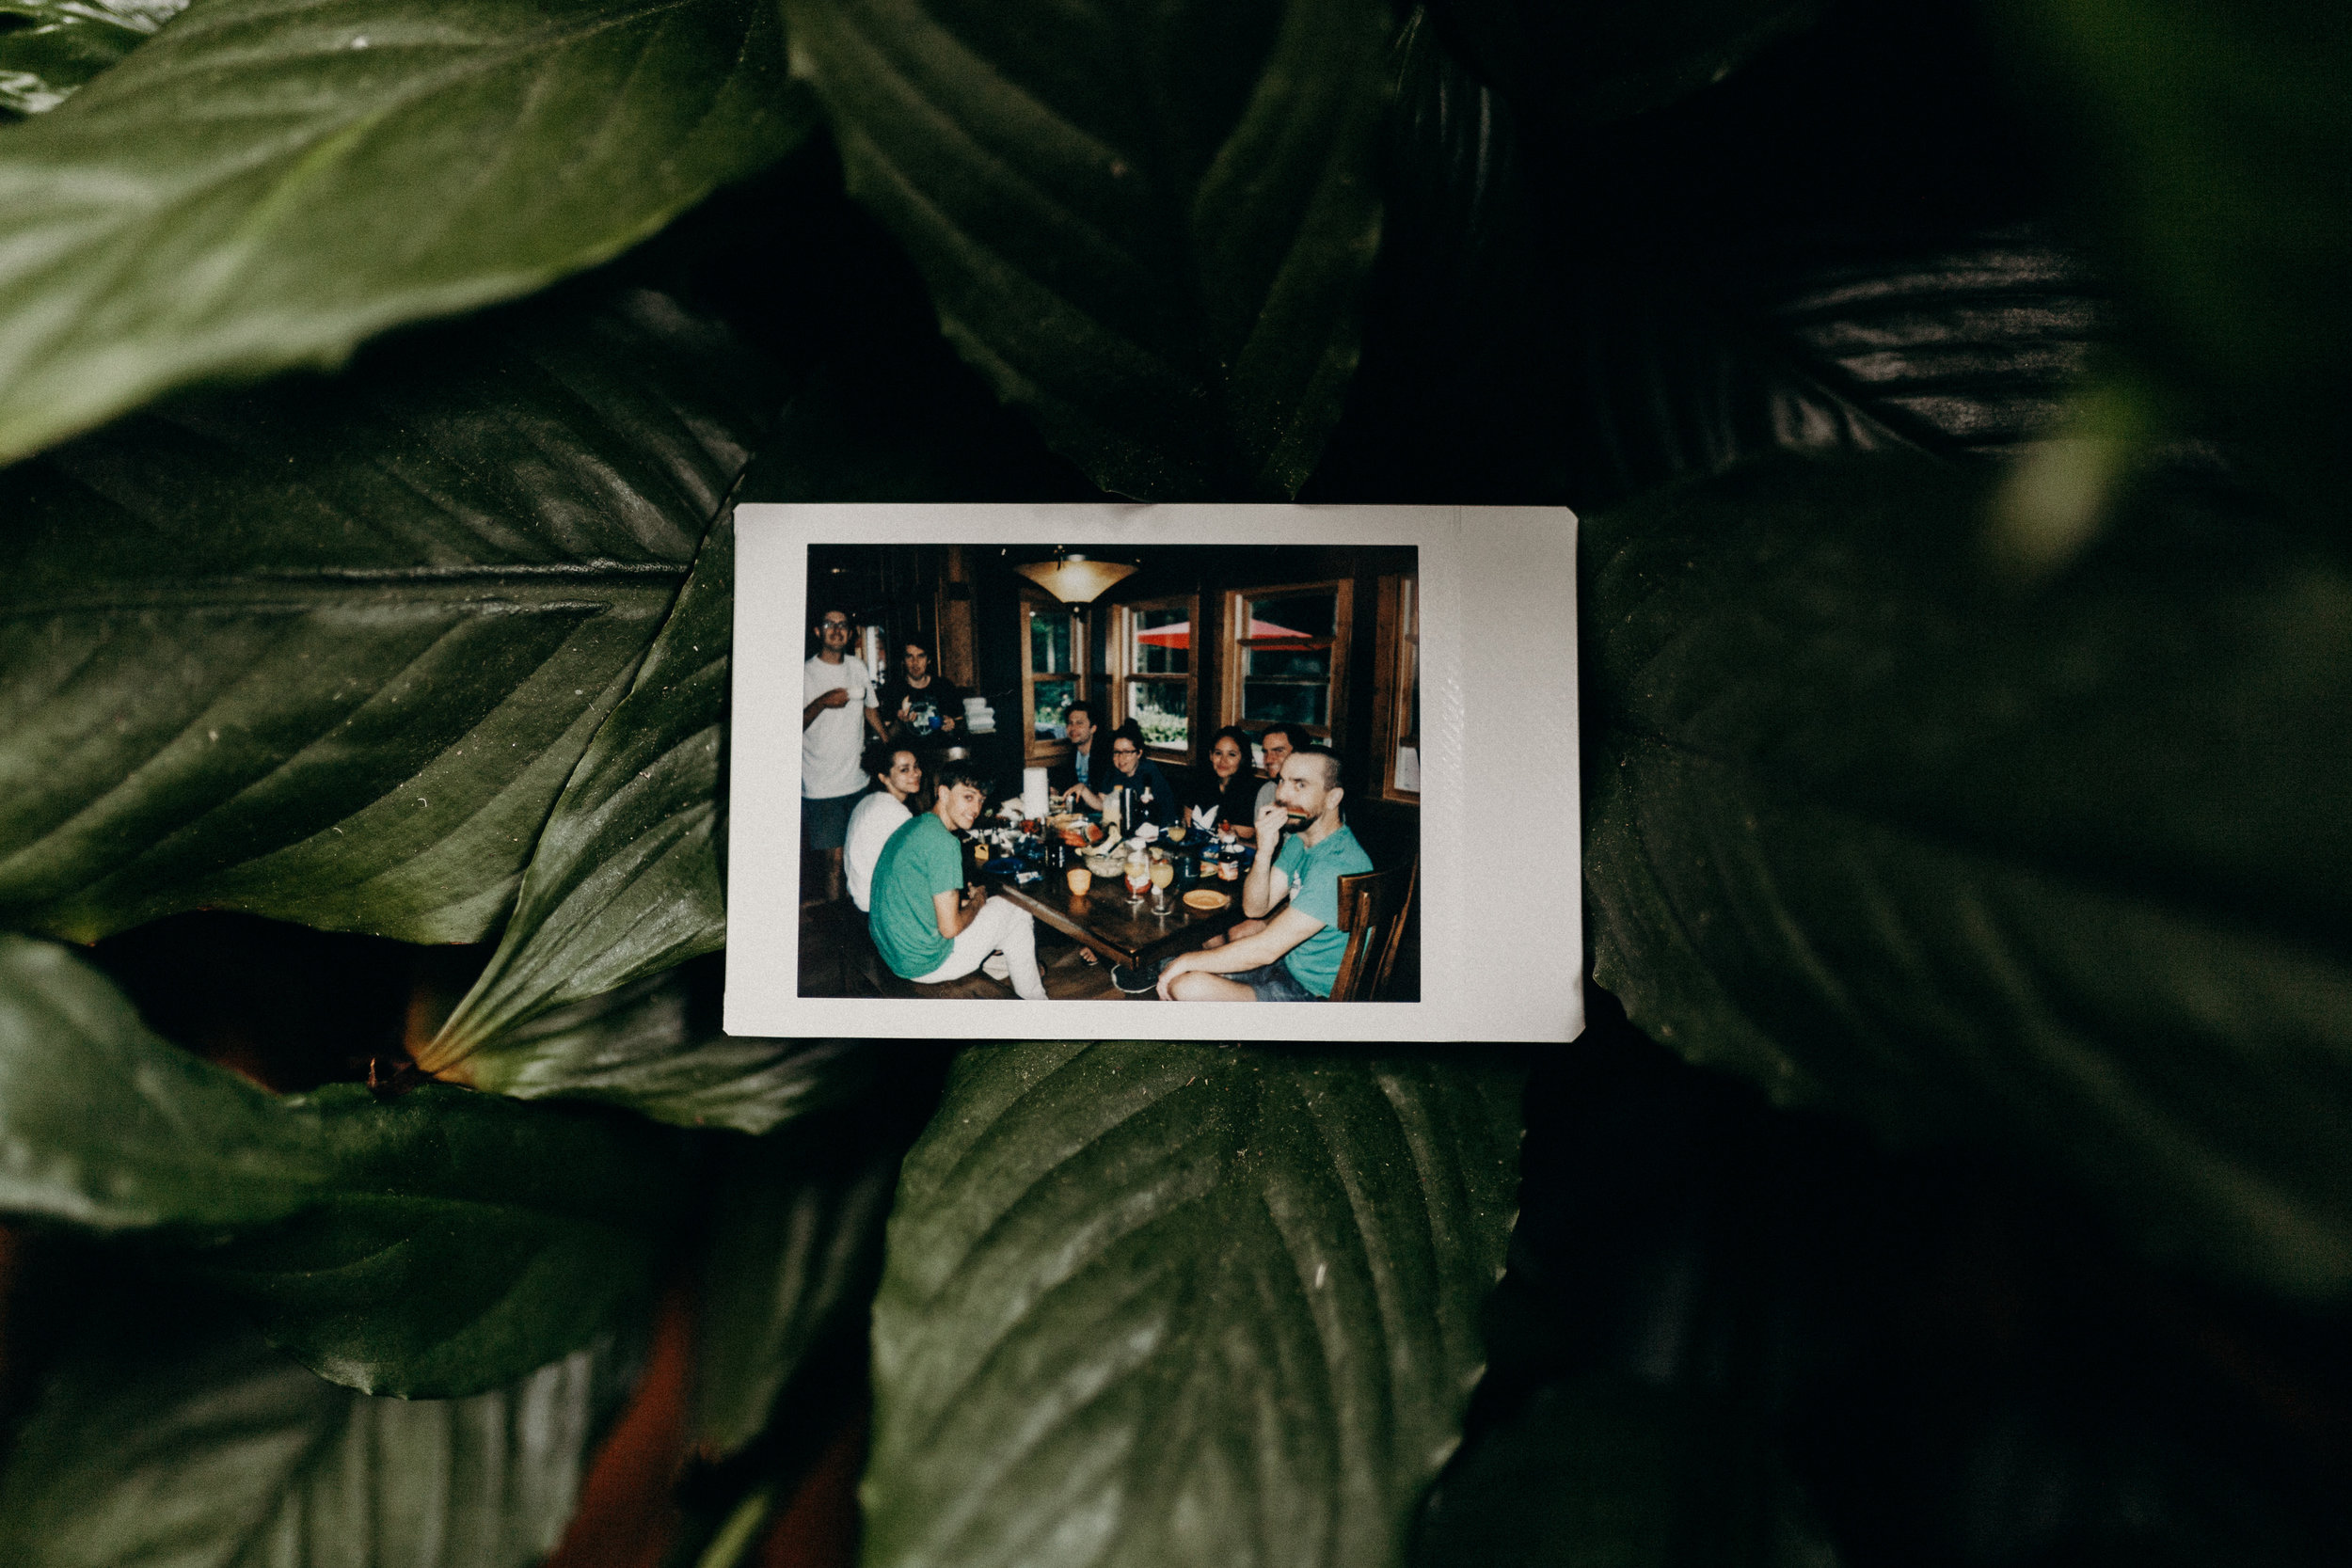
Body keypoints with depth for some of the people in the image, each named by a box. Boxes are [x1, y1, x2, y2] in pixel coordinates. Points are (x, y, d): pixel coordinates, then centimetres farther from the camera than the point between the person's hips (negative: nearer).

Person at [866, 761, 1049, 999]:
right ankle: (1034, 1000, 23)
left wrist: (966, 899, 10)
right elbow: (949, 927, -23)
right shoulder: (943, 843, -23)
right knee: (1017, 914, 8)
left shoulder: (912, 826, 6)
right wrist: (976, 902, -3)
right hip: (924, 964, -9)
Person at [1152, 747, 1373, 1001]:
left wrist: (1186, 961, -16)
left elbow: (1265, 949, -27)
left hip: (1311, 994, -9)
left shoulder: (1338, 864, -28)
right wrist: (1264, 852, -16)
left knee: (1188, 987, -21)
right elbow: (1255, 908, 3)